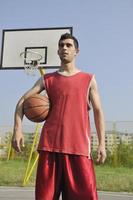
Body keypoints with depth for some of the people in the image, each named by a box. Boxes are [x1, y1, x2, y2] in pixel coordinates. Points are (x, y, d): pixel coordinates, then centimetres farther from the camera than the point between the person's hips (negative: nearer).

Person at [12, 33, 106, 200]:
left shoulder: (88, 79, 13)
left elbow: (97, 111, 10)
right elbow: (23, 101, 9)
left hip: (79, 146, -1)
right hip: (50, 144, 1)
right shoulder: (47, 79, 14)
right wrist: (17, 129, -7)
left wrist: (101, 143, 0)